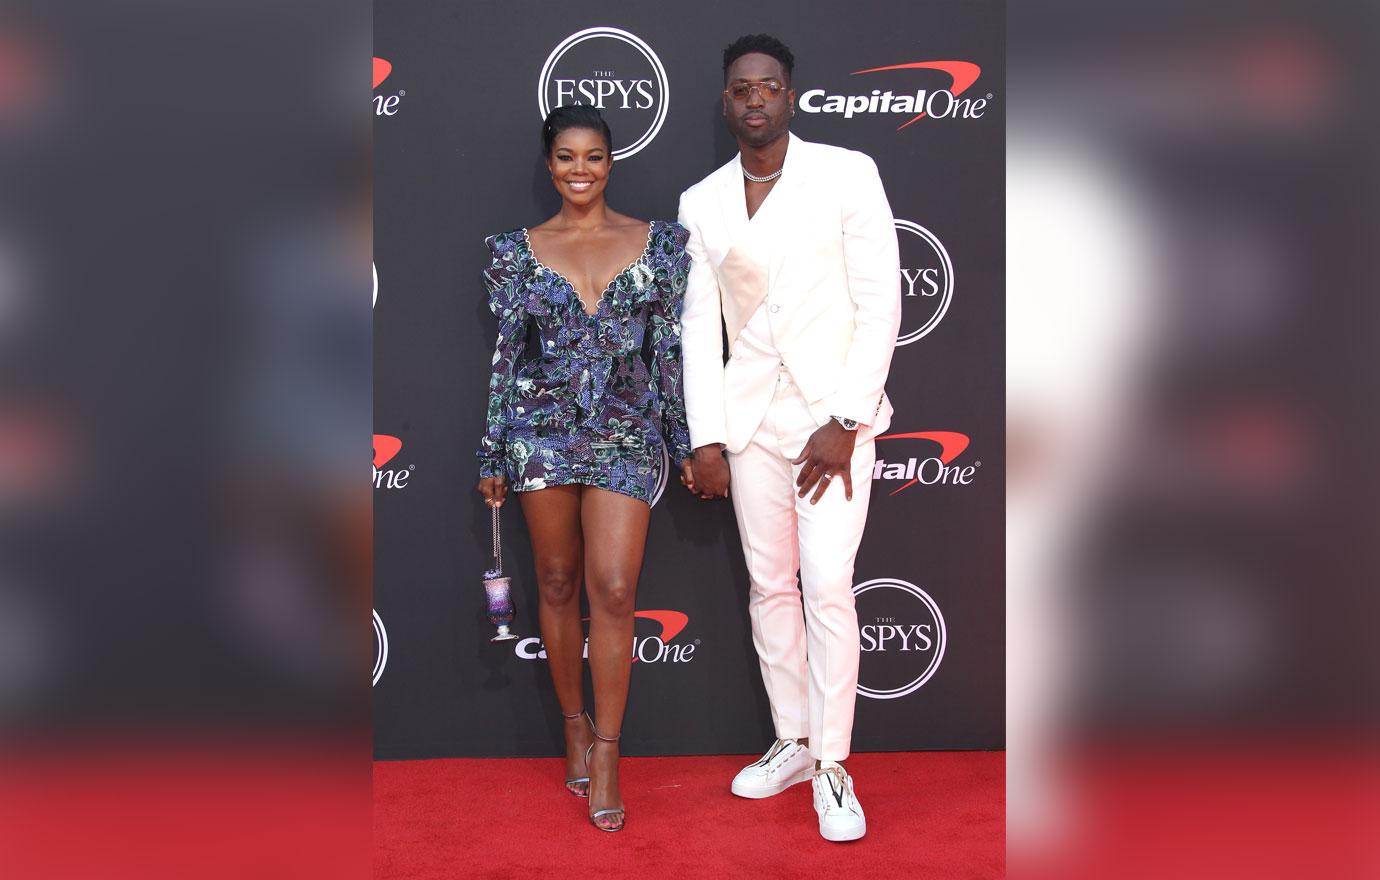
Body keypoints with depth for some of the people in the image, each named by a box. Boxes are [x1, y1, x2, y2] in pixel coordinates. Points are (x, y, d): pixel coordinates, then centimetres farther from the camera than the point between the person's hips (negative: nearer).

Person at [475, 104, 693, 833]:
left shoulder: (659, 244, 4)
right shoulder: (518, 251, 4)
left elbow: (670, 349, 5)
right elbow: (505, 355, 5)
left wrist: (687, 441, 4)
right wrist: (492, 455, 5)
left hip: (627, 432, -1)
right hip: (542, 429, 1)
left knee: (613, 589, -7)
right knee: (558, 581, 11)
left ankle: (606, 754, 6)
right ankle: (575, 725, 30)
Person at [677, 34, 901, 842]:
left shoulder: (846, 174, -3)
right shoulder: (701, 203, 7)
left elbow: (880, 303, -7)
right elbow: (700, 327, 7)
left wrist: (844, 422, -13)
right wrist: (705, 436, 0)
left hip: (834, 413, -4)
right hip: (750, 418, 4)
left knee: (829, 587, -8)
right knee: (770, 586, 10)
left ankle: (833, 765, 7)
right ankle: (792, 744, 25)